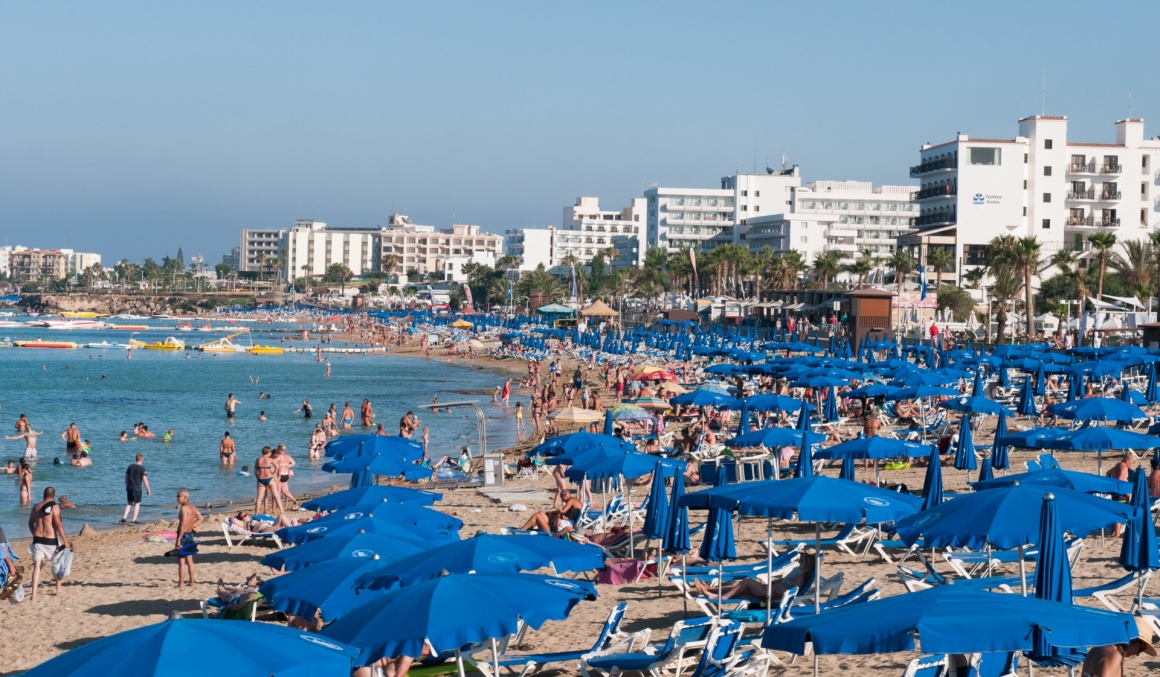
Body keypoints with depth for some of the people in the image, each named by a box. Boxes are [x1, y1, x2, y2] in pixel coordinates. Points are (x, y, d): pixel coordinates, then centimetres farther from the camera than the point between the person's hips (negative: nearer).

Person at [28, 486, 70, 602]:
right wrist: (65, 541, -12)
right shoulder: (54, 507, -9)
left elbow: (31, 523, 17)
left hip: (37, 540, 3)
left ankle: (34, 594, -15)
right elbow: (59, 525, -15)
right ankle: (58, 588, 28)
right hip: (51, 540, -3)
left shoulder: (36, 507, 8)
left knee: (37, 566, -2)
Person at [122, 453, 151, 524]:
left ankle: (124, 517, 4)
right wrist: (148, 490, -6)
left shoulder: (130, 467, 7)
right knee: (137, 503, 5)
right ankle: (134, 520, 4)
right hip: (137, 488, -5)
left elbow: (126, 478, 13)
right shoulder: (142, 468, -10)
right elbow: (145, 480, -12)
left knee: (129, 503, 15)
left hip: (129, 488, 5)